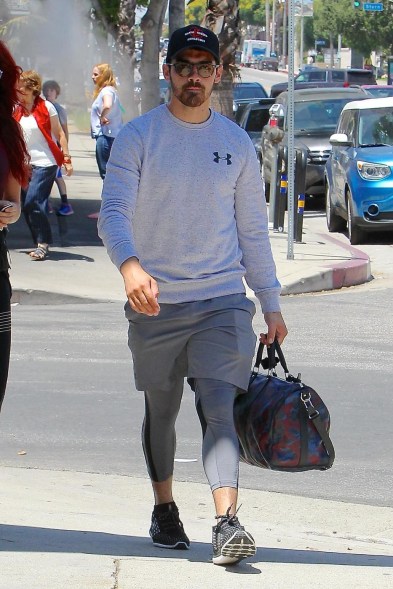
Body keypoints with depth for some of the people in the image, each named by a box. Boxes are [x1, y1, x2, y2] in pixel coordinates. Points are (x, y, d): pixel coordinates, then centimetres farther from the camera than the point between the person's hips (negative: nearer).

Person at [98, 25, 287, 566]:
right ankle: (164, 509, 31)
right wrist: (130, 266, -31)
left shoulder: (237, 144, 8)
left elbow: (253, 229, 14)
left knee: (220, 405, -15)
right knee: (160, 412, 12)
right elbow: (114, 212, -12)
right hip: (155, 301, 0)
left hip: (223, 300, 0)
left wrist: (271, 304, 13)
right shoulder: (138, 136, -1)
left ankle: (227, 522, -25)